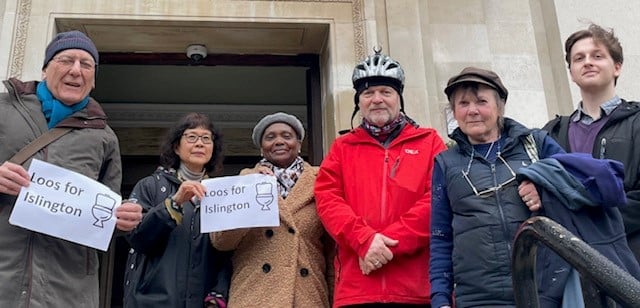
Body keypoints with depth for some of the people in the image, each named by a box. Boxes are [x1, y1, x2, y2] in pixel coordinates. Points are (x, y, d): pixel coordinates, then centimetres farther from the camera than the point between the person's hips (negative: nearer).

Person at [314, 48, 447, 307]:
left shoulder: (429, 142, 11)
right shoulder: (342, 148, 16)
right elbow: (327, 200, 3)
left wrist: (390, 242, -12)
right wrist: (364, 239, -14)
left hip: (419, 286, -1)